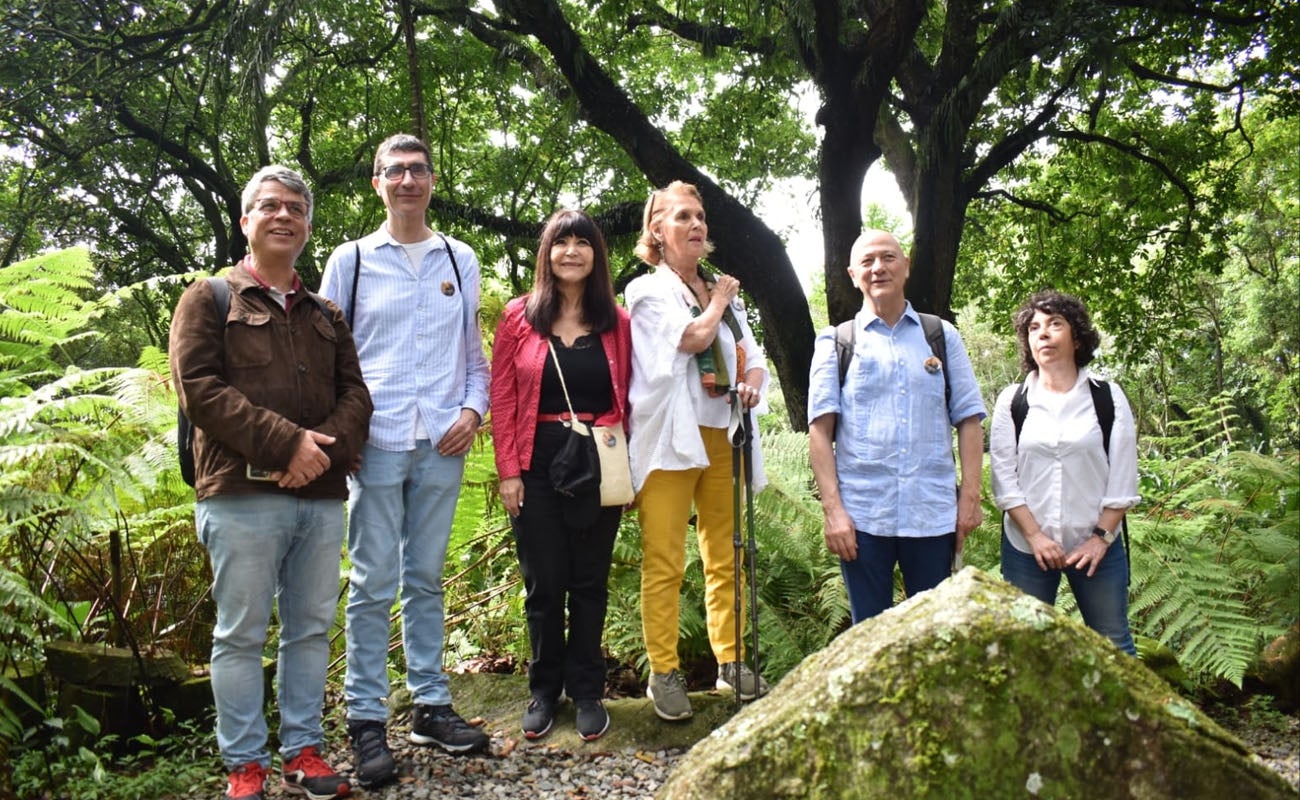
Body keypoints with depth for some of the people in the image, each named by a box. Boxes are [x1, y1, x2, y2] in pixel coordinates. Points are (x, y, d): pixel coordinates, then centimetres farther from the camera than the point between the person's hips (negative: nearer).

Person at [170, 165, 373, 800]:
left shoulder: (326, 314, 19)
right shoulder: (209, 300, 5)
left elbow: (355, 393, 11)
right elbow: (198, 389, -8)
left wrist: (326, 448, -10)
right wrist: (286, 442, -16)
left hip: (321, 497, 5)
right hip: (243, 494, -4)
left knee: (311, 628, 9)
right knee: (241, 634, 2)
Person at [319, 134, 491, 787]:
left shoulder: (460, 261, 12)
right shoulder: (350, 260, 6)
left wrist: (472, 410, -1)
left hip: (442, 444, 2)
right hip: (377, 442, -2)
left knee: (426, 580, 11)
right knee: (373, 585, 0)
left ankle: (430, 705, 19)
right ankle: (365, 719, 9)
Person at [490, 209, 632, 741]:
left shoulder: (616, 322, 5)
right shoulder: (519, 318, 2)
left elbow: (624, 399, 6)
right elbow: (502, 399, 0)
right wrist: (508, 471, -6)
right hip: (538, 465, -1)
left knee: (590, 582, 9)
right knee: (544, 584, 7)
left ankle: (586, 692, 22)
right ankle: (544, 691, 23)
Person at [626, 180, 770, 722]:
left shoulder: (724, 292, 19)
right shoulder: (647, 291, 2)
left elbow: (754, 357, 15)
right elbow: (690, 338, -14)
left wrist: (751, 385, -7)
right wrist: (718, 302, 4)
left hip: (720, 438, 5)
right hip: (670, 439, -5)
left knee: (725, 559, 9)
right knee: (664, 564, -4)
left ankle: (730, 663, 19)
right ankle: (664, 674, 4)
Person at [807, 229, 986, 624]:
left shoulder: (942, 337, 11)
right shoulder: (835, 343, 6)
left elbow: (969, 419, 8)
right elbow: (820, 428, 0)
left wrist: (970, 497, -1)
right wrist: (832, 508, -8)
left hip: (933, 515, 1)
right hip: (862, 516, -1)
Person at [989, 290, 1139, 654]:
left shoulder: (1107, 397, 1)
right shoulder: (1012, 400, 2)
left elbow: (1123, 478, -1)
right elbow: (1004, 478, -2)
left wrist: (1101, 537, -8)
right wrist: (1035, 535, -10)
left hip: (1095, 544, 0)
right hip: (1026, 546, 1)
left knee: (1113, 643, 6)